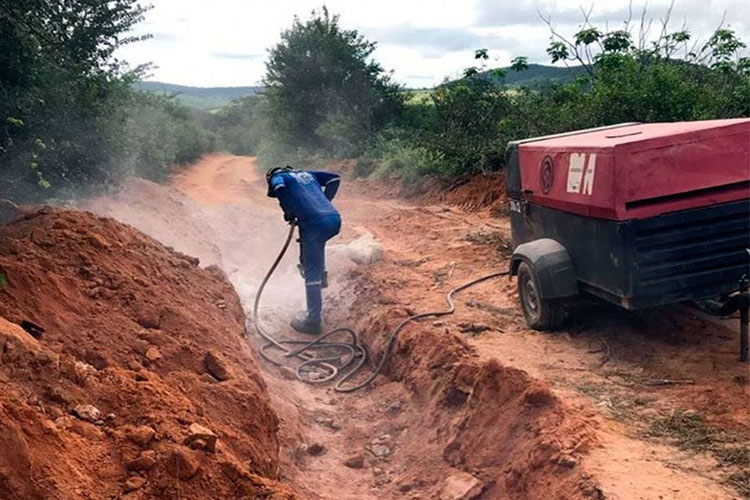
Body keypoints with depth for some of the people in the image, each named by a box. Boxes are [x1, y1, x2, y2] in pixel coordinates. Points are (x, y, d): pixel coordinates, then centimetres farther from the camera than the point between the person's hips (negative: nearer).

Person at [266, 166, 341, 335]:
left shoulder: (277, 177, 14)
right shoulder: (306, 174, 30)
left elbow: (279, 188, -10)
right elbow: (334, 178, 25)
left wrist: (289, 213, 3)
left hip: (315, 223, -6)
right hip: (335, 220, 6)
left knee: (311, 273, 2)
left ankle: (313, 321, 6)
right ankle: (321, 275, 34)